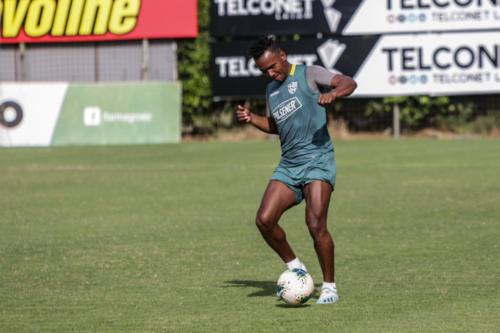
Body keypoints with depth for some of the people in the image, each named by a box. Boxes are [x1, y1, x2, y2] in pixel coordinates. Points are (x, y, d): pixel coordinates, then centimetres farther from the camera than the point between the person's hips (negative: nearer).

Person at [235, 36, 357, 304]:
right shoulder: (271, 90, 19)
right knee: (264, 220, -8)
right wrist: (251, 119, 14)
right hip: (288, 165, 7)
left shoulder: (308, 75, -2)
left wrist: (332, 93, -34)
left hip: (317, 159, -7)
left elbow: (349, 83, -12)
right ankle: (294, 267, 14)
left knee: (316, 224, -17)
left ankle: (329, 287, -2)